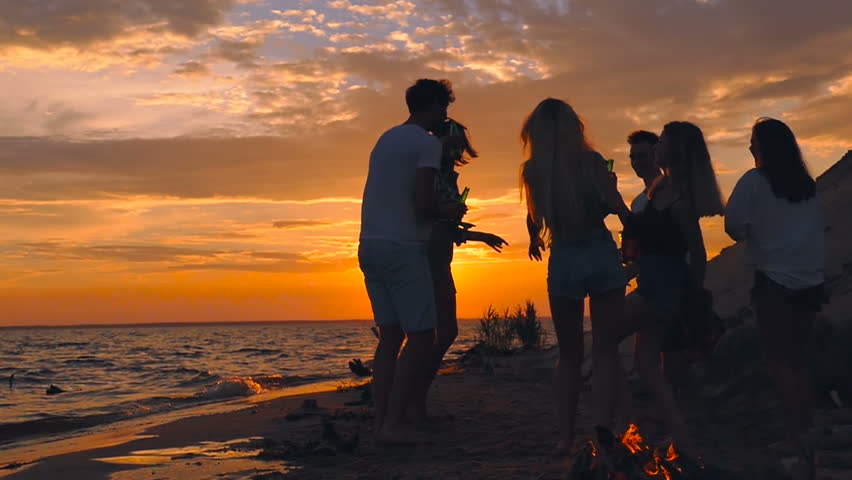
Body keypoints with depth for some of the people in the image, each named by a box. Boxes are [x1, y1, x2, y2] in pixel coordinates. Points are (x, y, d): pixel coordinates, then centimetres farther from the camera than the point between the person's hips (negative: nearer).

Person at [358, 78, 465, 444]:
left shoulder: (386, 139, 19)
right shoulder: (428, 143, -7)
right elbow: (422, 204, -16)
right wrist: (448, 211, 3)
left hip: (370, 246, 9)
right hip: (402, 248, -8)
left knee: (390, 335, 9)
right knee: (421, 336, -5)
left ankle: (381, 423, 6)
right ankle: (392, 424, -9)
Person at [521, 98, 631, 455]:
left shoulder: (532, 170, 0)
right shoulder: (591, 161, -6)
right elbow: (619, 210, -10)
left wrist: (536, 241, 32)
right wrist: (609, 186, 13)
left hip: (563, 262, 2)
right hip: (601, 256, -2)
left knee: (569, 354, 14)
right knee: (605, 352, 4)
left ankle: (566, 436, 13)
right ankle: (602, 435, -5)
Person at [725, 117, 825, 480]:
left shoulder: (755, 181, -5)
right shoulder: (807, 185, 11)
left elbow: (733, 224, -8)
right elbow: (818, 229, 17)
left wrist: (751, 236, 11)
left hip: (776, 282, -6)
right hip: (810, 282, 6)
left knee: (778, 361, -2)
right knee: (795, 359, 14)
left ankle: (801, 439, -10)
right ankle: (804, 435, 14)